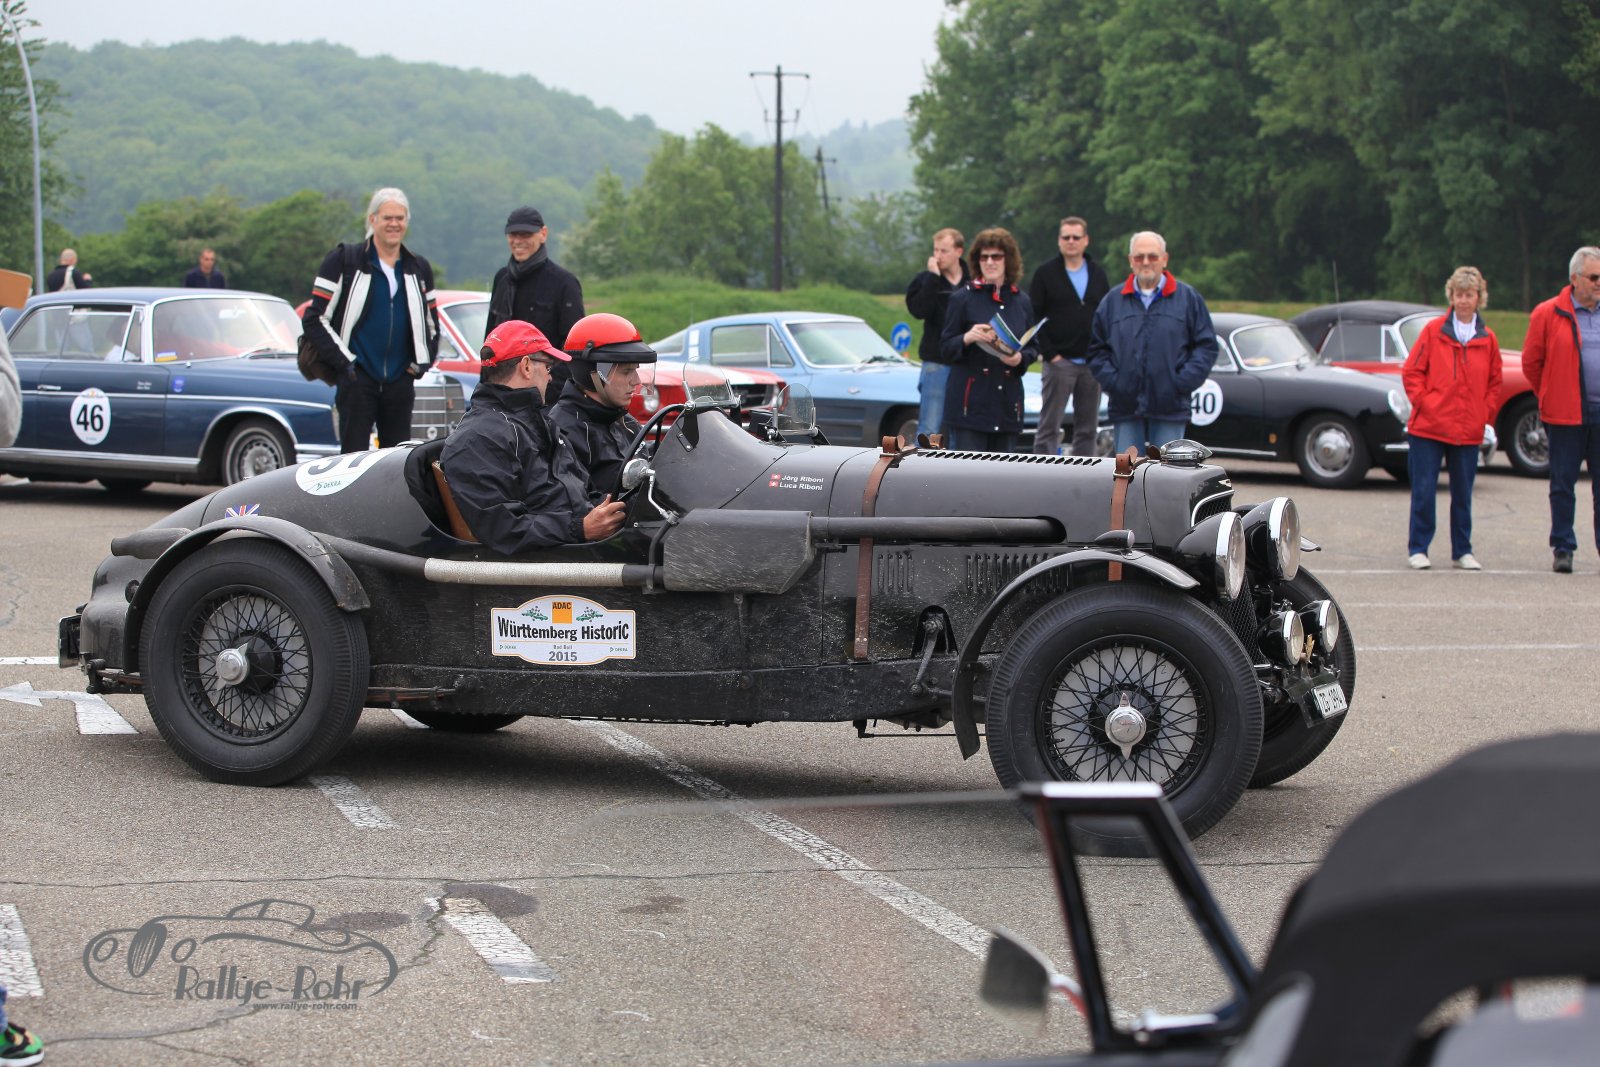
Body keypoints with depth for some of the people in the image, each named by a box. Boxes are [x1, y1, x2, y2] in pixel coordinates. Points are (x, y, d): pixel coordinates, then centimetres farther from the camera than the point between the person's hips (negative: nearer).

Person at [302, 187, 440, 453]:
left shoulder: (419, 269, 15)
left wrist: (419, 365, 10)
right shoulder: (344, 261, 1)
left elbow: (432, 324, 23)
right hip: (357, 379, -4)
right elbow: (314, 318, -3)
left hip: (400, 382, 4)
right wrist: (343, 362, -9)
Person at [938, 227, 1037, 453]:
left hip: (1008, 402, 4)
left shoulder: (1021, 301, 12)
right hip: (970, 400, -4)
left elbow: (1033, 348, 16)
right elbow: (945, 348, 0)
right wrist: (967, 338, -21)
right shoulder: (962, 298, 1)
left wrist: (1020, 358, -7)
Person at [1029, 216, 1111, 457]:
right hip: (1058, 362, -4)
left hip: (1092, 364, 4)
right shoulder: (1046, 273, 1)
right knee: (1049, 427, -4)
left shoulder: (1098, 274, 12)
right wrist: (1049, 353, -11)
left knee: (1088, 428, 7)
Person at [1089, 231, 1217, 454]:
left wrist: (1182, 383, -7)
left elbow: (1206, 345, 4)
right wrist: (1111, 381, -3)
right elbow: (1096, 348, 12)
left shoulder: (1187, 298, 5)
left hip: (1170, 409, -2)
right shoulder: (1113, 301, 10)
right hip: (1126, 408, 2)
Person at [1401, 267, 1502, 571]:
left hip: (1468, 431, 2)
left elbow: (1494, 382, 16)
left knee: (1463, 494, 8)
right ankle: (1418, 548, 7)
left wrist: (1483, 411, 4)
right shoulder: (1434, 331, 0)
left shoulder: (1487, 339, 6)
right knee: (1424, 491, -2)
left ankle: (1462, 552, 16)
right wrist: (1423, 402, -7)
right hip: (1429, 427, -2)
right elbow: (1411, 371, 2)